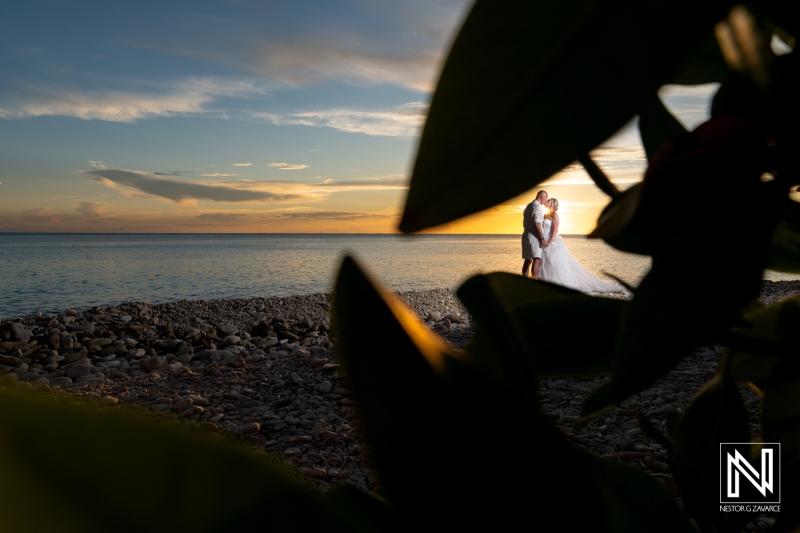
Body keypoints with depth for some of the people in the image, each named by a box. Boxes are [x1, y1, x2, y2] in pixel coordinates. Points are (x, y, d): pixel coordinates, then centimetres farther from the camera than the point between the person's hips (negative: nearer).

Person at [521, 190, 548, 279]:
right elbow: (537, 223, -22)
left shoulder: (528, 206, 18)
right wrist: (542, 238, -20)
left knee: (527, 260, 13)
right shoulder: (538, 206, -11)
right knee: (537, 259, -17)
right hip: (534, 236, -10)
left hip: (526, 235, 10)